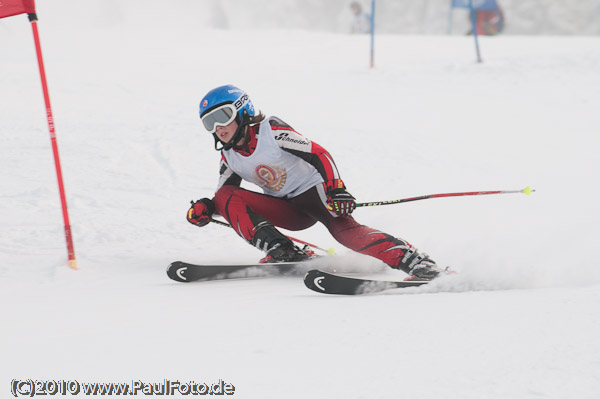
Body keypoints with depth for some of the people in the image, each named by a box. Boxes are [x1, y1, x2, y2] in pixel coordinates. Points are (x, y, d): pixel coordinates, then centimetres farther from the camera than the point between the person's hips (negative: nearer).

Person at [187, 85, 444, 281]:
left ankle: (416, 262, -39)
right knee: (226, 198, -14)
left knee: (344, 231, -34)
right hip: (289, 211, 6)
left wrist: (337, 191, -35)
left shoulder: (271, 131, -18)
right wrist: (205, 208, -11)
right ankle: (282, 253, -22)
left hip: (313, 192, -6)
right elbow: (223, 195, 12)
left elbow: (319, 155, -22)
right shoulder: (229, 157, 2)